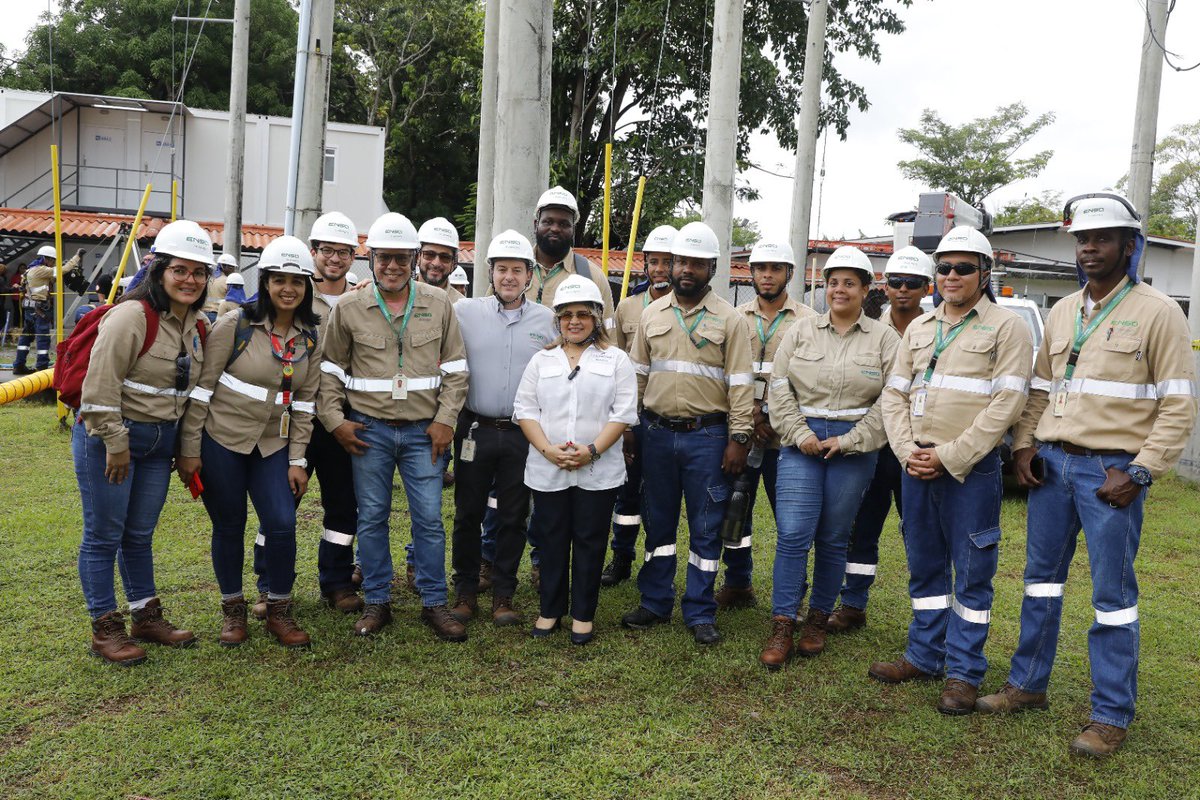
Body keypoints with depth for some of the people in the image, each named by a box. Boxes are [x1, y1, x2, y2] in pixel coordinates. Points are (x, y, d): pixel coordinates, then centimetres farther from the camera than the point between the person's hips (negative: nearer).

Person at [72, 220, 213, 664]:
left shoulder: (193, 323, 8)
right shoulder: (133, 315, -18)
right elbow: (101, 384, -20)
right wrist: (115, 443, -18)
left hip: (160, 442, 7)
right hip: (108, 438, -7)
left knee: (140, 535, 17)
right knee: (104, 536, 4)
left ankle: (146, 618, 29)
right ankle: (105, 629, 16)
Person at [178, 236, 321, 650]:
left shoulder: (310, 338, 1)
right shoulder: (235, 325, -11)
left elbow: (304, 402, 4)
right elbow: (201, 388, -9)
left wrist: (297, 460, 0)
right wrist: (189, 451, -8)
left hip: (272, 445, 3)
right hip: (221, 440, -3)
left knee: (282, 524, -5)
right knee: (229, 527, 7)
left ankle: (279, 611, 15)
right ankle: (233, 610, 27)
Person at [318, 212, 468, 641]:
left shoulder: (439, 304, 2)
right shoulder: (349, 308, 0)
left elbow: (455, 368, 5)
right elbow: (331, 371, 6)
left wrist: (445, 419, -3)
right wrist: (335, 421, -2)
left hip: (424, 430, 0)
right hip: (368, 430, 0)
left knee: (430, 518, 3)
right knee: (371, 517, 8)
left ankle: (434, 603, 17)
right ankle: (376, 602, 23)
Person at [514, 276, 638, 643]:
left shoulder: (616, 360, 3)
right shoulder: (541, 360, 9)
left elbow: (623, 413, -4)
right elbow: (525, 410, 3)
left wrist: (592, 450, -16)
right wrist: (548, 449, -12)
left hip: (598, 471, -2)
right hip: (547, 471, 2)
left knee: (590, 541, 6)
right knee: (552, 540, 10)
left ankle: (583, 615, 20)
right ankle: (550, 610, 25)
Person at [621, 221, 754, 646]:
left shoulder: (729, 319, -3)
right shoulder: (652, 314, 8)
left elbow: (740, 384, -4)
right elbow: (637, 374, 12)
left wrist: (739, 439, -9)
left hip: (708, 436, -3)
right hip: (657, 433, 3)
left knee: (705, 528, 5)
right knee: (658, 522, 13)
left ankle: (700, 613, 17)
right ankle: (655, 602, 26)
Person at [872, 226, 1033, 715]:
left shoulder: (1007, 328, -2)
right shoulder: (919, 329, 15)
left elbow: (1005, 404, -12)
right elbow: (894, 394, 11)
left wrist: (949, 457, -15)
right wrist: (908, 451, -5)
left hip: (971, 469, -5)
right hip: (916, 466, 6)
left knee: (971, 572, 3)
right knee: (925, 566, 14)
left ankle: (964, 672, 14)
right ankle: (925, 657, 27)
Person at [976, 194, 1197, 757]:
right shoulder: (1062, 313, 13)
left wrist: (1139, 472, -13)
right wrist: (1024, 446, 4)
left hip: (1110, 471, -6)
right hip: (1051, 463, 6)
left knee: (1112, 592, 1)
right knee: (1041, 576, 13)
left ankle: (1112, 716, 14)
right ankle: (1027, 684, 27)